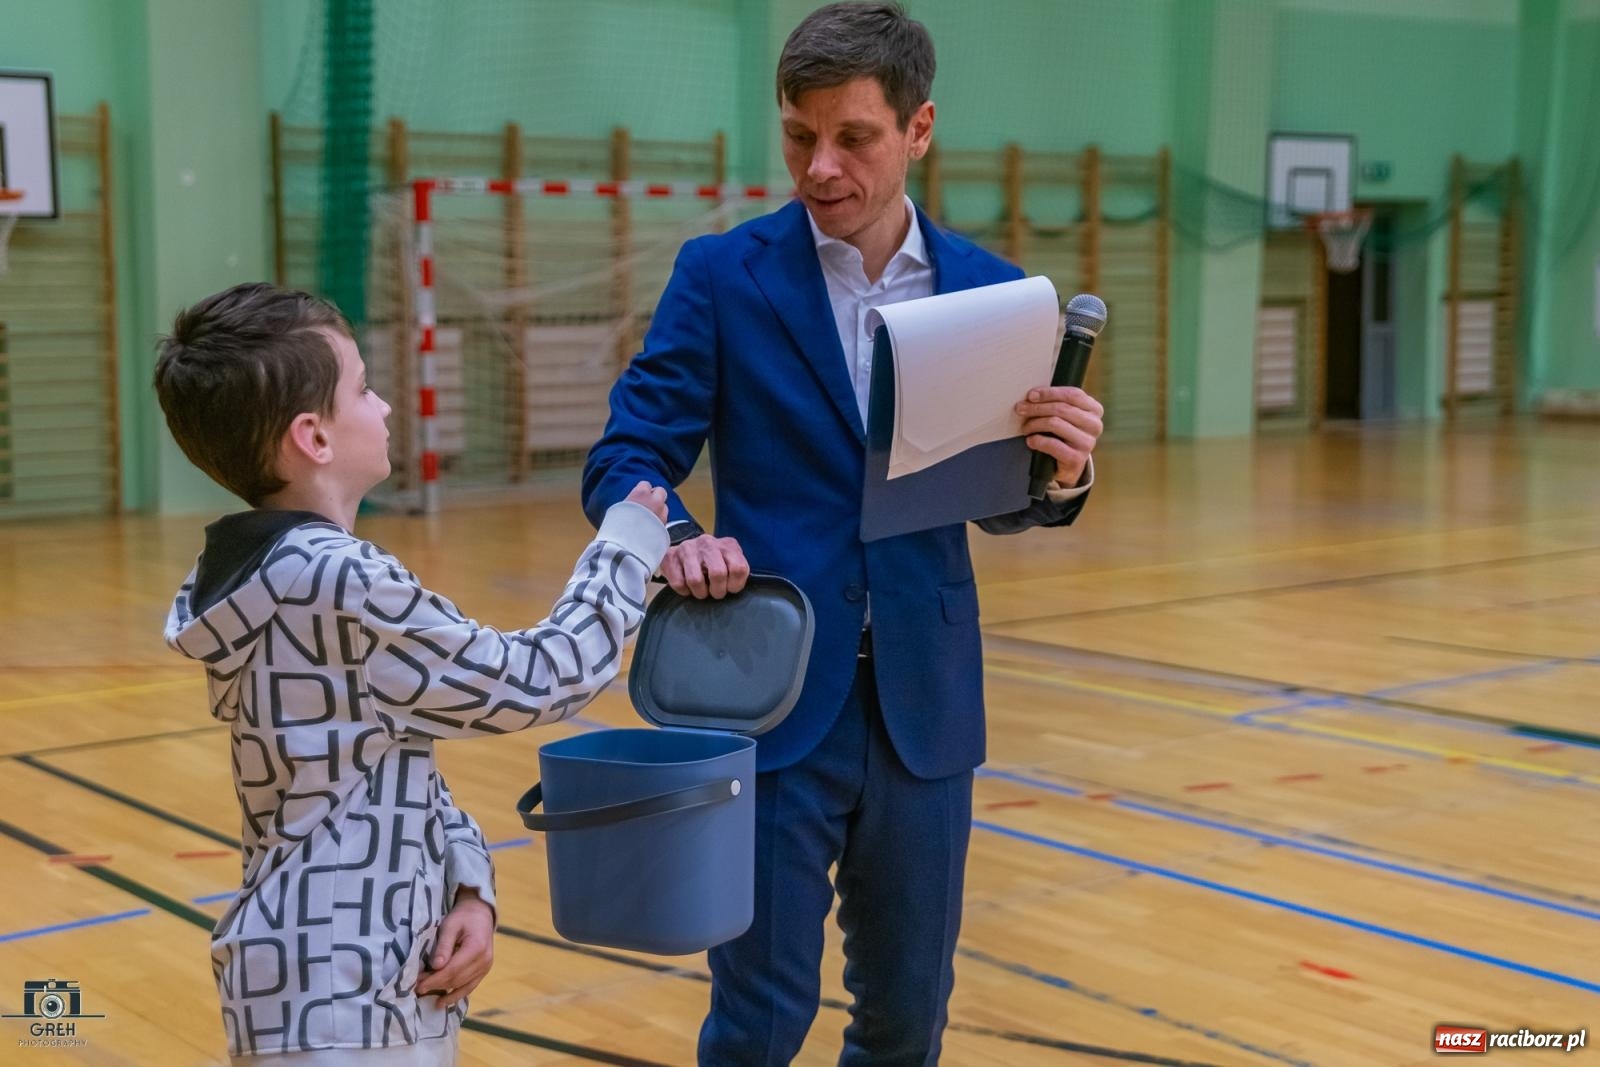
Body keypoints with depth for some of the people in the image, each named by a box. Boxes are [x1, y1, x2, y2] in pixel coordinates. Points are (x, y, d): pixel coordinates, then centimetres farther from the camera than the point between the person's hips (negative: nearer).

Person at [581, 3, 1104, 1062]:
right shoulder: (722, 277, -4)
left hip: (924, 704, 3)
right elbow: (624, 459, -6)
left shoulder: (988, 289, 4)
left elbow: (999, 504, 9)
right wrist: (677, 537, -28)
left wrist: (1063, 469, -14)